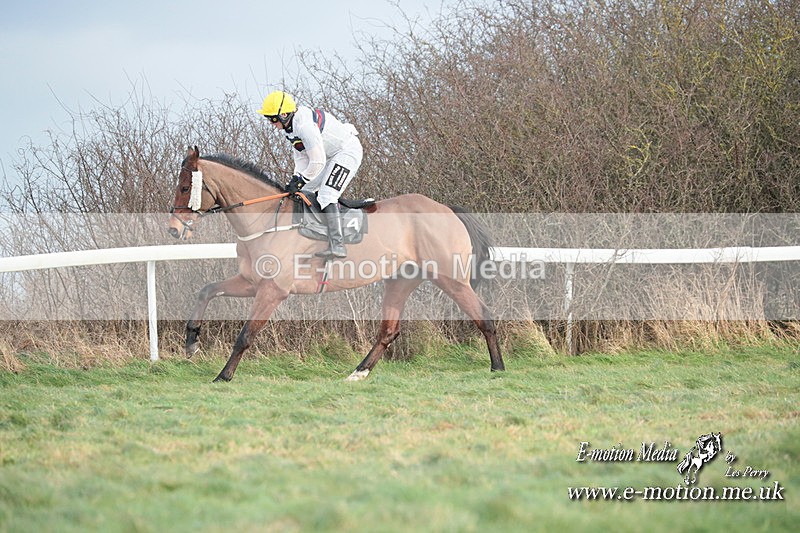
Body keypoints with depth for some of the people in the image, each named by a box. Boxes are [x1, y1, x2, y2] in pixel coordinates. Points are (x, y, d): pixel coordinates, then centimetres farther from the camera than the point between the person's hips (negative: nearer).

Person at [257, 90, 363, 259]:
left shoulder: (305, 126, -32)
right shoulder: (290, 125, -1)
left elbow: (317, 162, -28)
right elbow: (301, 155, 8)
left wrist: (300, 181, -18)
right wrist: (297, 177, -5)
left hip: (348, 151, -11)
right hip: (330, 154, 11)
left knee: (326, 196, -20)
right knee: (305, 189, 11)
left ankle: (337, 246, -25)